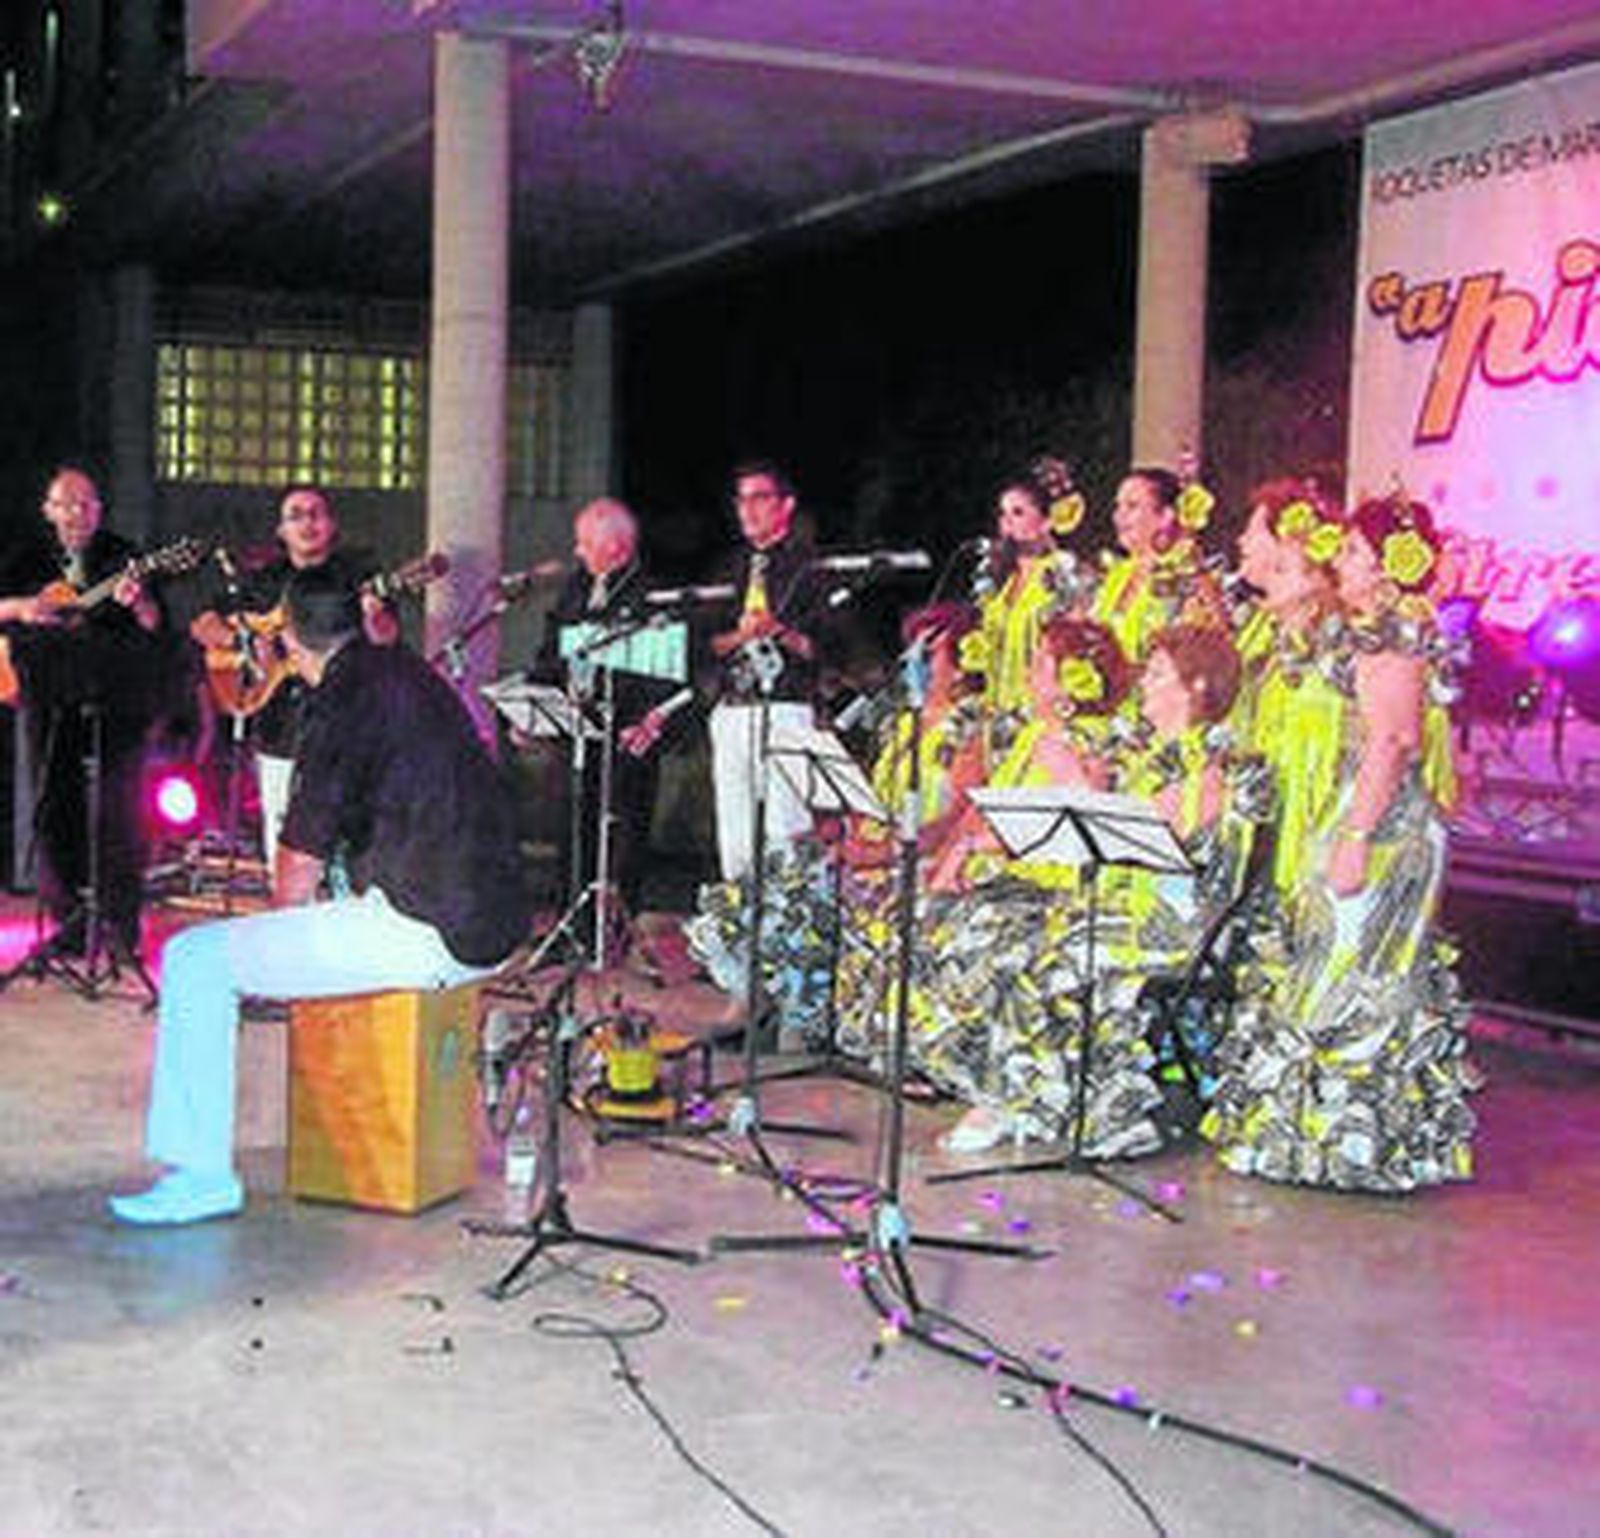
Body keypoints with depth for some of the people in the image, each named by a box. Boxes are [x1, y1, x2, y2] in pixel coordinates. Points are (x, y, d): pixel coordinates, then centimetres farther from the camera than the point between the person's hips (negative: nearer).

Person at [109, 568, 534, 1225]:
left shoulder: (343, 701, -10)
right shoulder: (411, 673, 17)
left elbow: (303, 856, -9)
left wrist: (286, 915, 13)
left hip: (425, 934, -9)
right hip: (496, 923, 9)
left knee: (194, 961, -1)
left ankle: (201, 1176, 0)